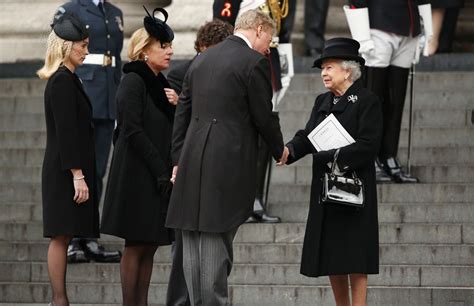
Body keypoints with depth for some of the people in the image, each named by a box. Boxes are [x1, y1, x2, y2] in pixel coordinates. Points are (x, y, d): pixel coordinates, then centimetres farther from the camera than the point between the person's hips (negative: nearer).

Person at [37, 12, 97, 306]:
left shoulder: (65, 80, 16)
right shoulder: (63, 81, -14)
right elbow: (66, 132, -18)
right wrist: (78, 175, -20)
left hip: (63, 169, 10)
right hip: (66, 171, -10)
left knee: (62, 237, 9)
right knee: (61, 236, -7)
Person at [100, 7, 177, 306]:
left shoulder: (160, 82, 15)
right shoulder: (134, 81, -10)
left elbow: (172, 128, 18)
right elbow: (133, 131, -16)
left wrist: (175, 106, -2)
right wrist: (160, 171, -17)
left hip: (158, 175, 8)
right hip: (138, 174, -8)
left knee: (150, 246, 7)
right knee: (136, 245, -6)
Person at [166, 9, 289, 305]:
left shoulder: (201, 60, 16)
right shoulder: (255, 62, -6)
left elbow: (182, 112, 16)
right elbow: (264, 115, -4)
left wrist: (178, 159, 19)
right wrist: (280, 150, 13)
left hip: (192, 159, 7)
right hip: (230, 161, -7)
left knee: (193, 238, 8)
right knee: (217, 240, -5)